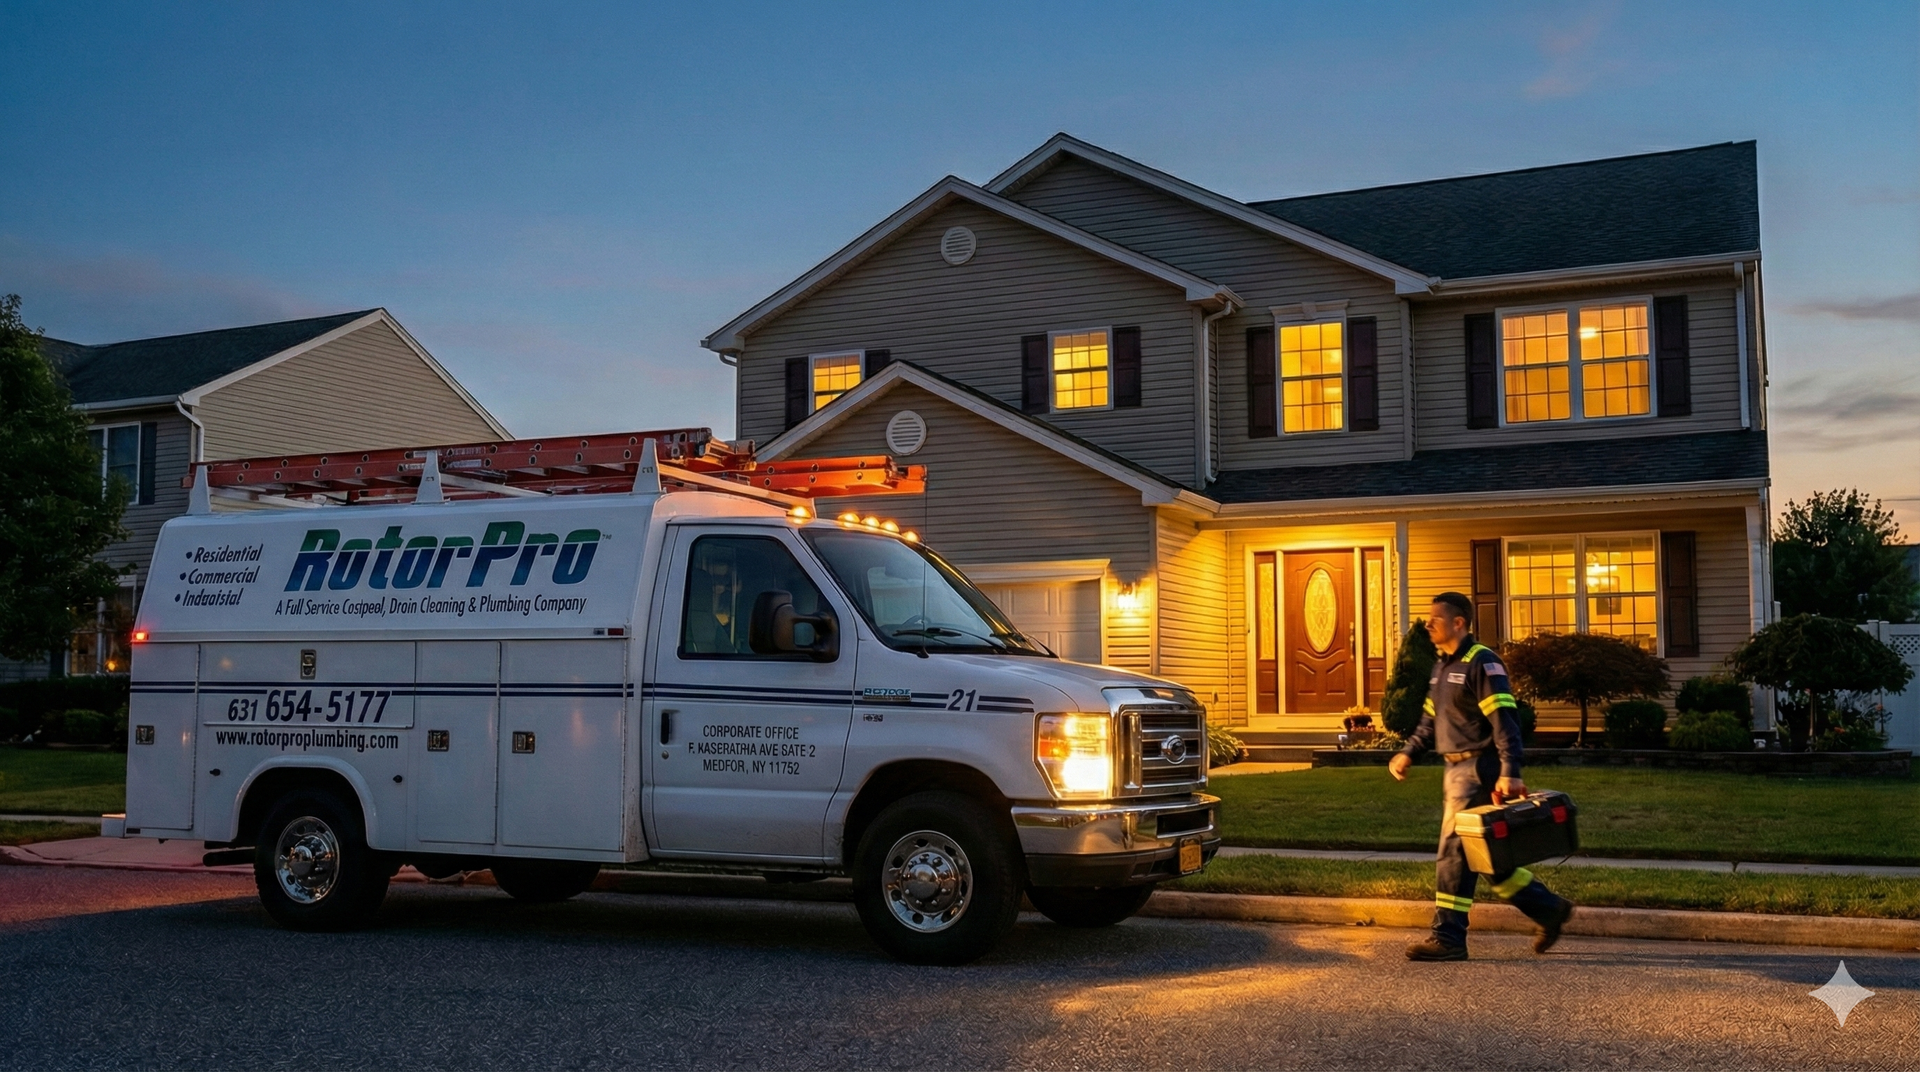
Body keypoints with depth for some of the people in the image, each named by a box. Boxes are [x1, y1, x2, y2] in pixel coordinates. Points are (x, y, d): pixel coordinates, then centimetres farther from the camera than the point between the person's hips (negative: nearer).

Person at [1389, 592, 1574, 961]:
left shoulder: (1482, 663, -13)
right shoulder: (1442, 666, 16)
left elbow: (1504, 721, -20)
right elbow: (1431, 719, 23)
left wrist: (1510, 773, -27)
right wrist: (1408, 752, 9)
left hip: (1477, 770, -10)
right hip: (1456, 769, 10)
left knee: (1454, 854, -7)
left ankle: (1448, 938, -2)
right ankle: (1549, 908, 24)